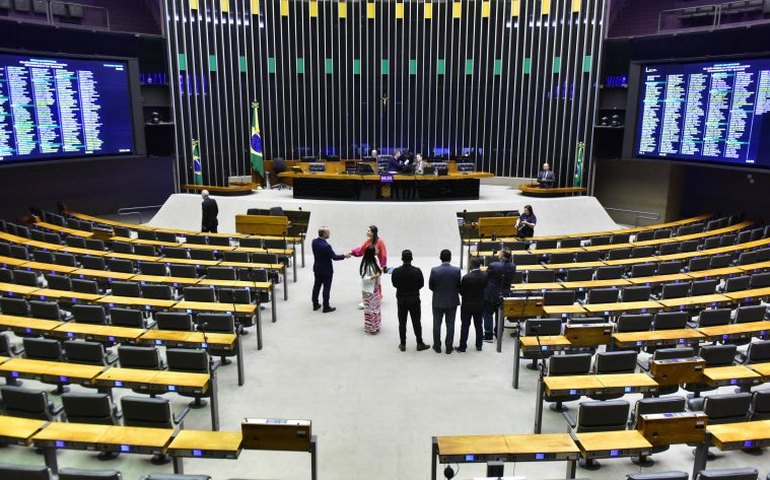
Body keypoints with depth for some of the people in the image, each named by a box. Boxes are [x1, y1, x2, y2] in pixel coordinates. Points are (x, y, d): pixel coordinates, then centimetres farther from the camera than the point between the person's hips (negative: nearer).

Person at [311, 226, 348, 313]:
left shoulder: (314, 242, -7)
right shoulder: (326, 246, -29)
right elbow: (334, 257, -20)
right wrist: (344, 256, -9)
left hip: (317, 269, 7)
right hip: (326, 270, -7)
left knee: (316, 286, 17)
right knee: (326, 288, 5)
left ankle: (315, 305, 28)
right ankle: (326, 307, 14)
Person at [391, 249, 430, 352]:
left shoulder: (396, 271, -14)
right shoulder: (417, 271, -16)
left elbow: (394, 284, -1)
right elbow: (421, 284, -4)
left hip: (401, 299, 1)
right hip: (414, 299, -1)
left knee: (402, 323, 12)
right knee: (416, 322, 10)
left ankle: (403, 344, 18)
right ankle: (420, 344, 17)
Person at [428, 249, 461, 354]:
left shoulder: (434, 270, -15)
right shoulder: (456, 270, -14)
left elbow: (430, 286, -5)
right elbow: (459, 286, -4)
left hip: (438, 302, 0)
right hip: (452, 302, 0)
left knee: (437, 324, 14)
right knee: (450, 325, 11)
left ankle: (437, 346, 22)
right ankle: (449, 347, 18)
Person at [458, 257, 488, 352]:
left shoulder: (466, 277, -25)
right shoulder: (485, 275, -11)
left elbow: (461, 291, -15)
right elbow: (485, 287, 0)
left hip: (467, 305, -4)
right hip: (480, 304, 4)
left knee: (465, 326, 7)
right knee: (478, 325, 17)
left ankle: (462, 347, 15)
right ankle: (479, 346, 27)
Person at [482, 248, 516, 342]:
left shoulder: (493, 265, -22)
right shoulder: (513, 267, -8)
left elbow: (486, 277, -12)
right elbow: (510, 279, 6)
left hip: (491, 294, -4)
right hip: (504, 294, 4)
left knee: (488, 314, 9)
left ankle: (489, 335, 10)